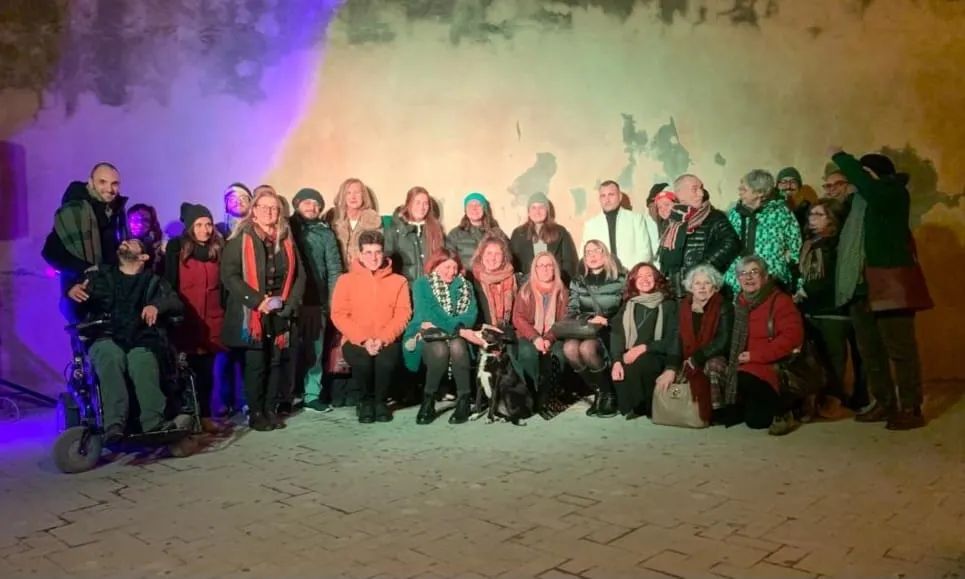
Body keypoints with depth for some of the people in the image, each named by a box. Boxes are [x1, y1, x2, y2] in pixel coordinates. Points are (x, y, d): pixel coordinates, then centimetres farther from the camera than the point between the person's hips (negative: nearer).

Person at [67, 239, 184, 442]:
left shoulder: (153, 281, 26)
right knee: (111, 355, -36)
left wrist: (156, 305, -15)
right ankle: (114, 425, -49)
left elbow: (176, 303, 8)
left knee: (142, 361, -36)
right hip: (106, 340, 0)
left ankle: (155, 424, -55)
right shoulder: (99, 275, 28)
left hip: (141, 343, 0)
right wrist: (72, 292, -5)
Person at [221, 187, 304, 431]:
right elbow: (229, 275, -11)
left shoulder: (285, 239, 11)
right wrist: (257, 300, -17)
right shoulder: (240, 238, -3)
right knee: (256, 364, -1)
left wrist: (290, 302, -4)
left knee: (277, 362, 7)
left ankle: (270, 410, 18)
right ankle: (256, 414, 10)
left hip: (280, 313, 4)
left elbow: (299, 275, 11)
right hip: (252, 314, -4)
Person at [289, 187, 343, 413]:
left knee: (314, 350, 5)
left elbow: (334, 268, 4)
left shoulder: (325, 233, 8)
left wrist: (333, 300, -3)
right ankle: (285, 395, 12)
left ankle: (312, 395, 14)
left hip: (317, 300, 1)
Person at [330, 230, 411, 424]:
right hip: (356, 341, 0)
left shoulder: (398, 281, 7)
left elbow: (402, 314, 0)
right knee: (361, 361, -32)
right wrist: (363, 340, -14)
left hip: (387, 341, 0)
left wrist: (383, 339, -15)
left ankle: (380, 400, 0)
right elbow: (339, 315, -2)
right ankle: (366, 400, 0)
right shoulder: (346, 280, 5)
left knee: (386, 360, -32)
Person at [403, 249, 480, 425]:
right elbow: (427, 315, -14)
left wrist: (439, 325, -19)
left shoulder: (464, 286, 11)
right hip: (428, 338, -2)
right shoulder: (422, 284, 1)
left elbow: (470, 315, -5)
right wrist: (460, 330, -24)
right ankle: (428, 400, -19)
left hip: (456, 338, 2)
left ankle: (464, 400, -23)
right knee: (439, 349, -36)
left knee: (457, 346, -34)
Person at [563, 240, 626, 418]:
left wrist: (607, 321, -15)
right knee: (569, 347, -31)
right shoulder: (577, 282, 13)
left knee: (587, 348, -35)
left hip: (610, 332, -3)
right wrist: (589, 319, -14)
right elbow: (571, 313, 5)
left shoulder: (619, 280, 3)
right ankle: (599, 392, -11)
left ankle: (609, 394, -12)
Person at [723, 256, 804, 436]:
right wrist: (734, 360, 0)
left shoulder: (780, 300, -9)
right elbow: (734, 340, 18)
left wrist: (755, 355, -22)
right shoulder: (740, 303, 10)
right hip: (744, 367, 6)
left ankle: (783, 410, -10)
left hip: (773, 366, -6)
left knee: (747, 378, -36)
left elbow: (792, 336, -20)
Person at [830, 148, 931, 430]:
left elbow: (863, 181, -22)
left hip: (890, 282, -8)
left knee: (900, 347, -5)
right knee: (870, 349, 11)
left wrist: (840, 156, -10)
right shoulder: (863, 199, 17)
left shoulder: (893, 193, -6)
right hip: (863, 284, 8)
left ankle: (911, 409, 2)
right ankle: (885, 403, 20)